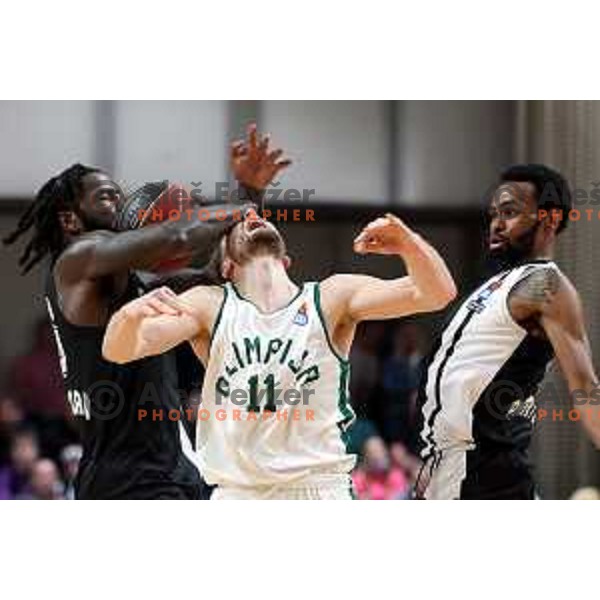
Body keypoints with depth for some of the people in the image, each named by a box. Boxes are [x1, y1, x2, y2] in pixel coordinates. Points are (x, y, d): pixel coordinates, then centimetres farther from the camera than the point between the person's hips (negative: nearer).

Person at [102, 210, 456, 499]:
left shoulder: (331, 299, 3)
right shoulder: (210, 306, 4)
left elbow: (437, 294, -8)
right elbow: (119, 351, -8)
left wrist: (408, 243, -30)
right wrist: (132, 315, -33)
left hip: (319, 496, -1)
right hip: (237, 497, 1)